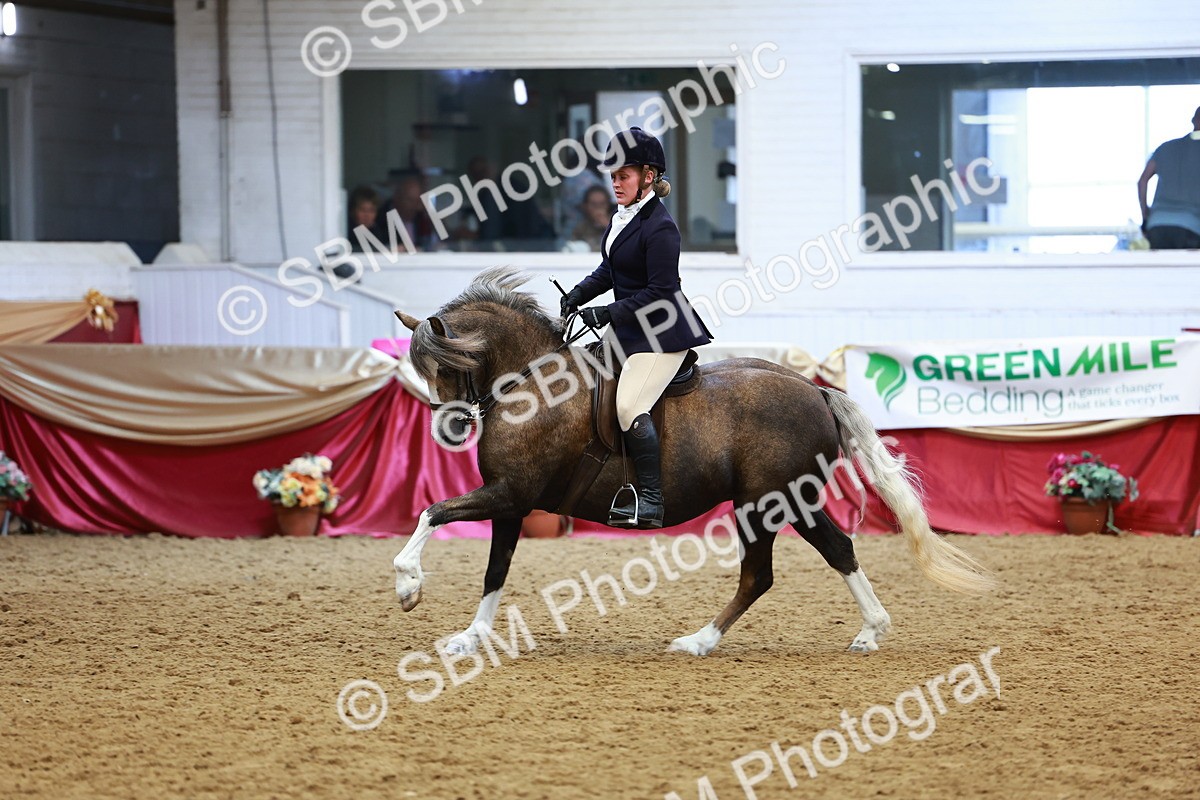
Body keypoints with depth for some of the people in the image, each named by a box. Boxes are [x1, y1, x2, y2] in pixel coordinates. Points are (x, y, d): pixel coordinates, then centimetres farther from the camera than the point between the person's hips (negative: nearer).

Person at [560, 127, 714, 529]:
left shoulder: (659, 227, -20)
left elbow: (659, 292, -22)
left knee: (630, 406, -21)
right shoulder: (624, 217, 9)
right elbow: (610, 269, 19)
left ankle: (651, 501, -20)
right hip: (631, 329, 11)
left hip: (662, 334, -11)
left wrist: (608, 313, -22)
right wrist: (580, 292, 2)